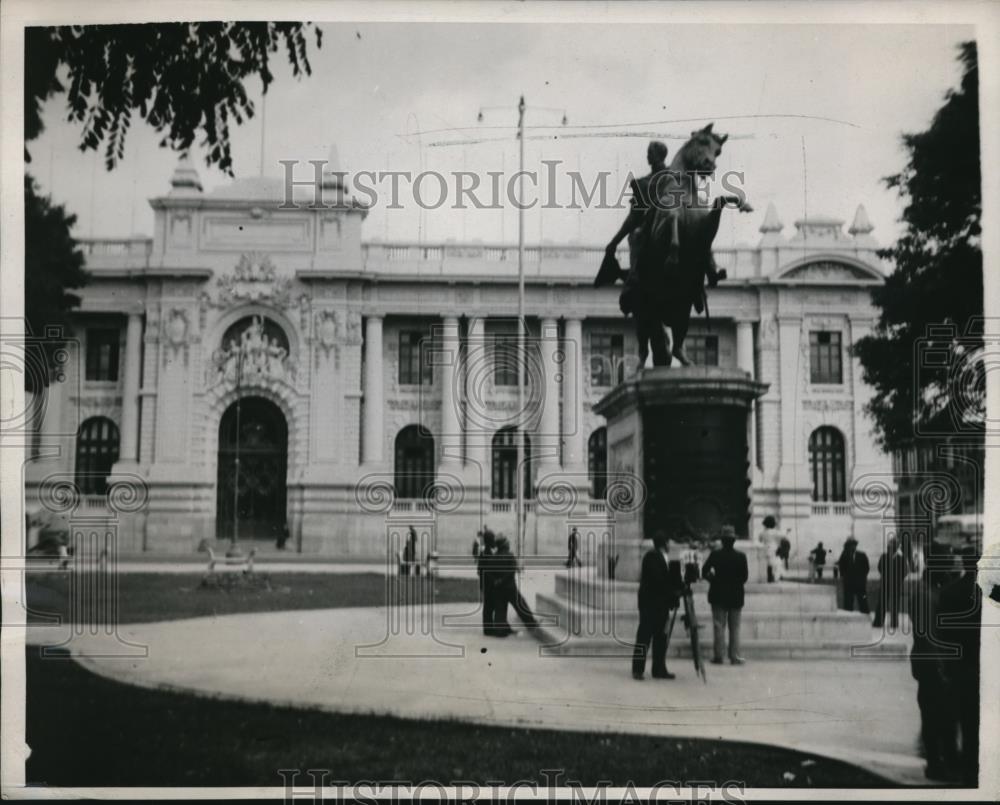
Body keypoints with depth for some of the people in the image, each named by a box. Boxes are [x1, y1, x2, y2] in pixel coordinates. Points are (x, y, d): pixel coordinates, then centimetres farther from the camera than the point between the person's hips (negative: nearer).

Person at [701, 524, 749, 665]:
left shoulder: (715, 555, -8)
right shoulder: (741, 556, -6)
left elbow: (704, 572, -7)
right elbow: (745, 576, -3)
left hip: (718, 595, 0)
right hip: (736, 596, 1)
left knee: (719, 626, 4)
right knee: (734, 627, 7)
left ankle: (718, 656, 3)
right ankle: (734, 656, 5)